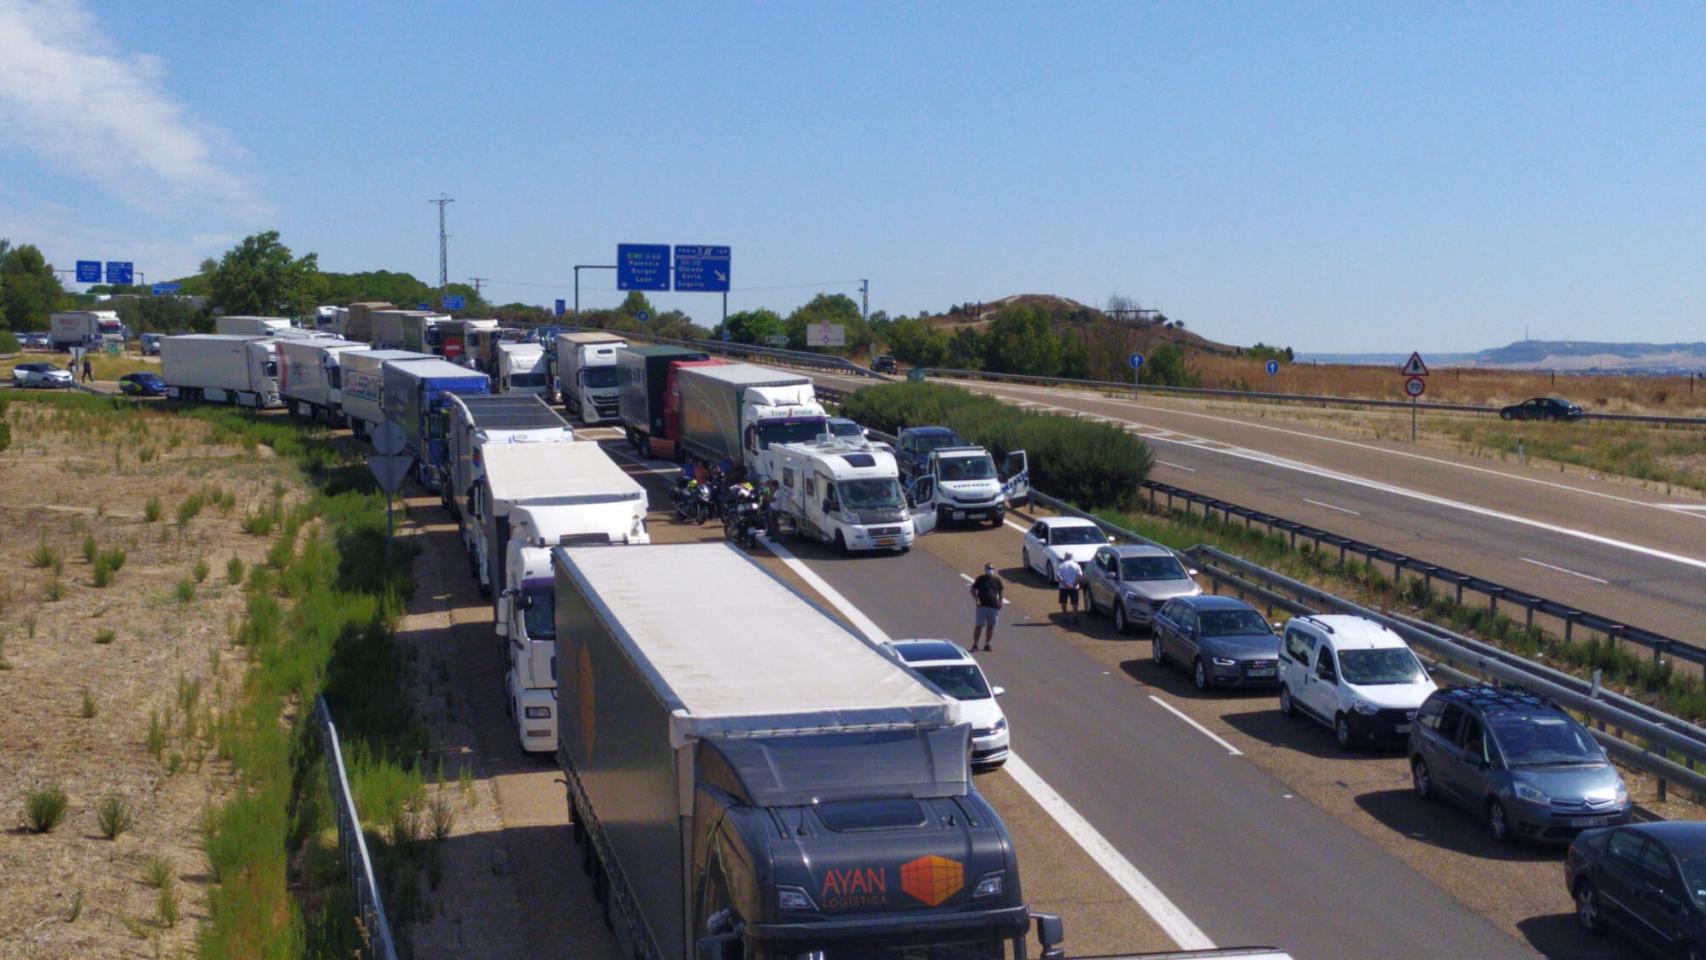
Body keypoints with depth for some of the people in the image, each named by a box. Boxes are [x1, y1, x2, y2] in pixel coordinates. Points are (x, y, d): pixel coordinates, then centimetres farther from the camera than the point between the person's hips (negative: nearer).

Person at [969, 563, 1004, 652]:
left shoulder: (997, 580, 8)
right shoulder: (980, 579, 1)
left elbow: (1001, 592, 15)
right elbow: (973, 590, 2)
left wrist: (1000, 603, 8)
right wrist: (976, 600, -13)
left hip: (994, 607, 3)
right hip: (982, 606, -3)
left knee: (990, 626, 7)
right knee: (979, 626, -5)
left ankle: (987, 644, 19)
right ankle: (975, 645, -1)